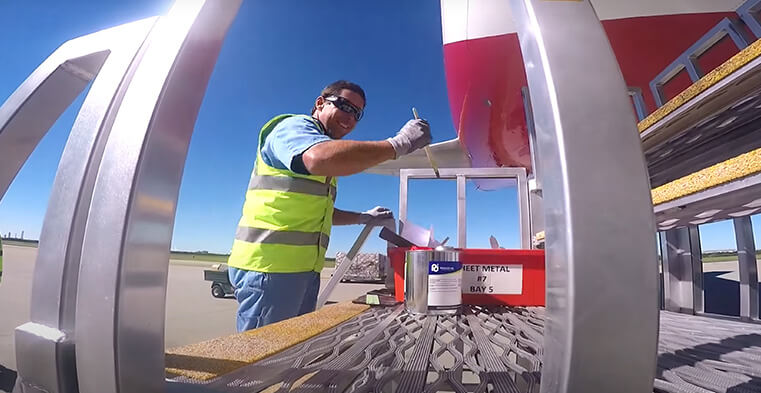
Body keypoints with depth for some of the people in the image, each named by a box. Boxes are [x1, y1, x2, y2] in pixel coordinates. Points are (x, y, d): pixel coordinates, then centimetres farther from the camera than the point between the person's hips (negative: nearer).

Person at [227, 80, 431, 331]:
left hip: (303, 270, 10)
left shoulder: (327, 144, 24)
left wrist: (363, 217, 24)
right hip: (269, 265, -10)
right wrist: (398, 144, -26)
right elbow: (320, 158, -32)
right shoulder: (294, 126, -5)